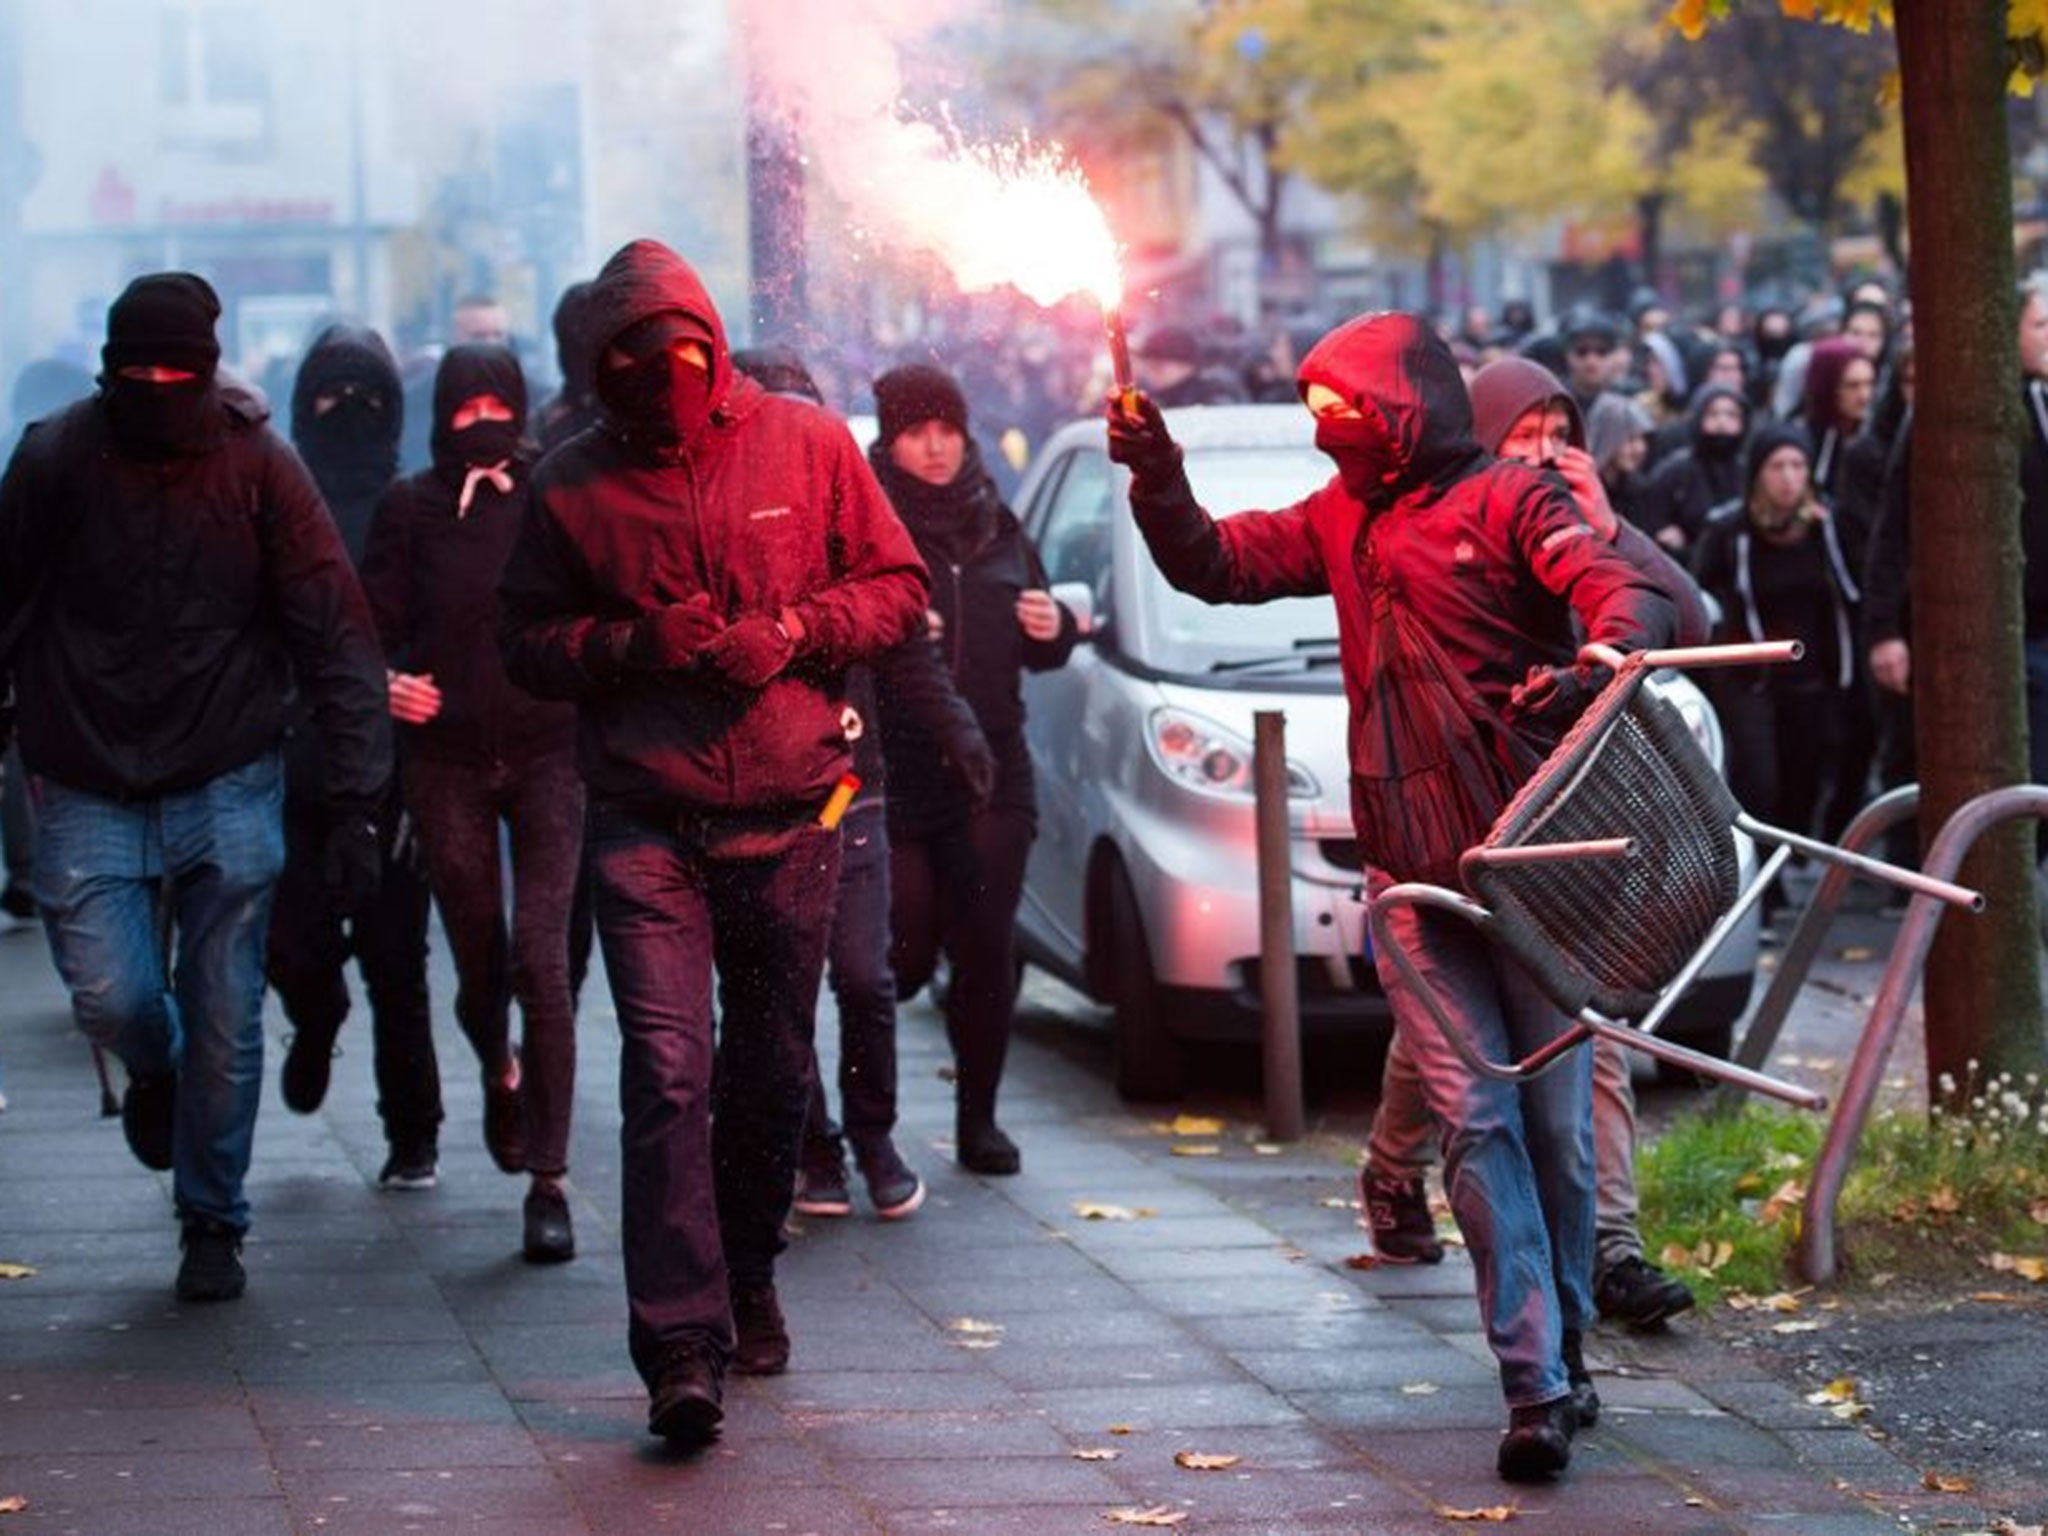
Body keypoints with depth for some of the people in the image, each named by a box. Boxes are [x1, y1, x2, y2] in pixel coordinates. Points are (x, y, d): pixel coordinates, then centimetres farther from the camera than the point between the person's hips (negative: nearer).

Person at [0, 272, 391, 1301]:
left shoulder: (258, 467, -7)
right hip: (89, 794, 0)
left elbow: (336, 638, -7)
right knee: (113, 999, -9)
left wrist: (353, 805, -13)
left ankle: (212, 1224, 21)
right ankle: (154, 1072, 28)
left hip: (228, 791, 0)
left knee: (225, 1023, 2)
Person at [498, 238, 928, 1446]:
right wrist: (633, 643, -12)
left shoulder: (807, 445, 3)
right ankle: (684, 1345, -16)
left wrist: (795, 631, -11)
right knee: (667, 1072, -13)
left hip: (792, 816, 1)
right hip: (647, 825, -1)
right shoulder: (574, 485, 3)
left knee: (772, 1071, 12)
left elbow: (899, 590, 6)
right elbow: (530, 643, 7)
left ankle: (748, 1284, 35)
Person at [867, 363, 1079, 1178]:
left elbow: (1039, 651, 24)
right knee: (904, 955, -5)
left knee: (988, 950, -1)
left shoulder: (997, 527, 15)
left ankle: (977, 1118, 10)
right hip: (892, 773, -4)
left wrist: (1054, 629, 3)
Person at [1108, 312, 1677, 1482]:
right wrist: (1159, 481, -1)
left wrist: (1597, 660, -38)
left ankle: (1564, 1352, 21)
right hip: (1412, 871, 4)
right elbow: (1216, 564, 17)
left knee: (1557, 1121, 3)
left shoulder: (1508, 499, -3)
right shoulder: (1343, 520, 17)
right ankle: (1539, 1385, -8)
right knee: (1476, 1120, -6)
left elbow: (1626, 593, -16)